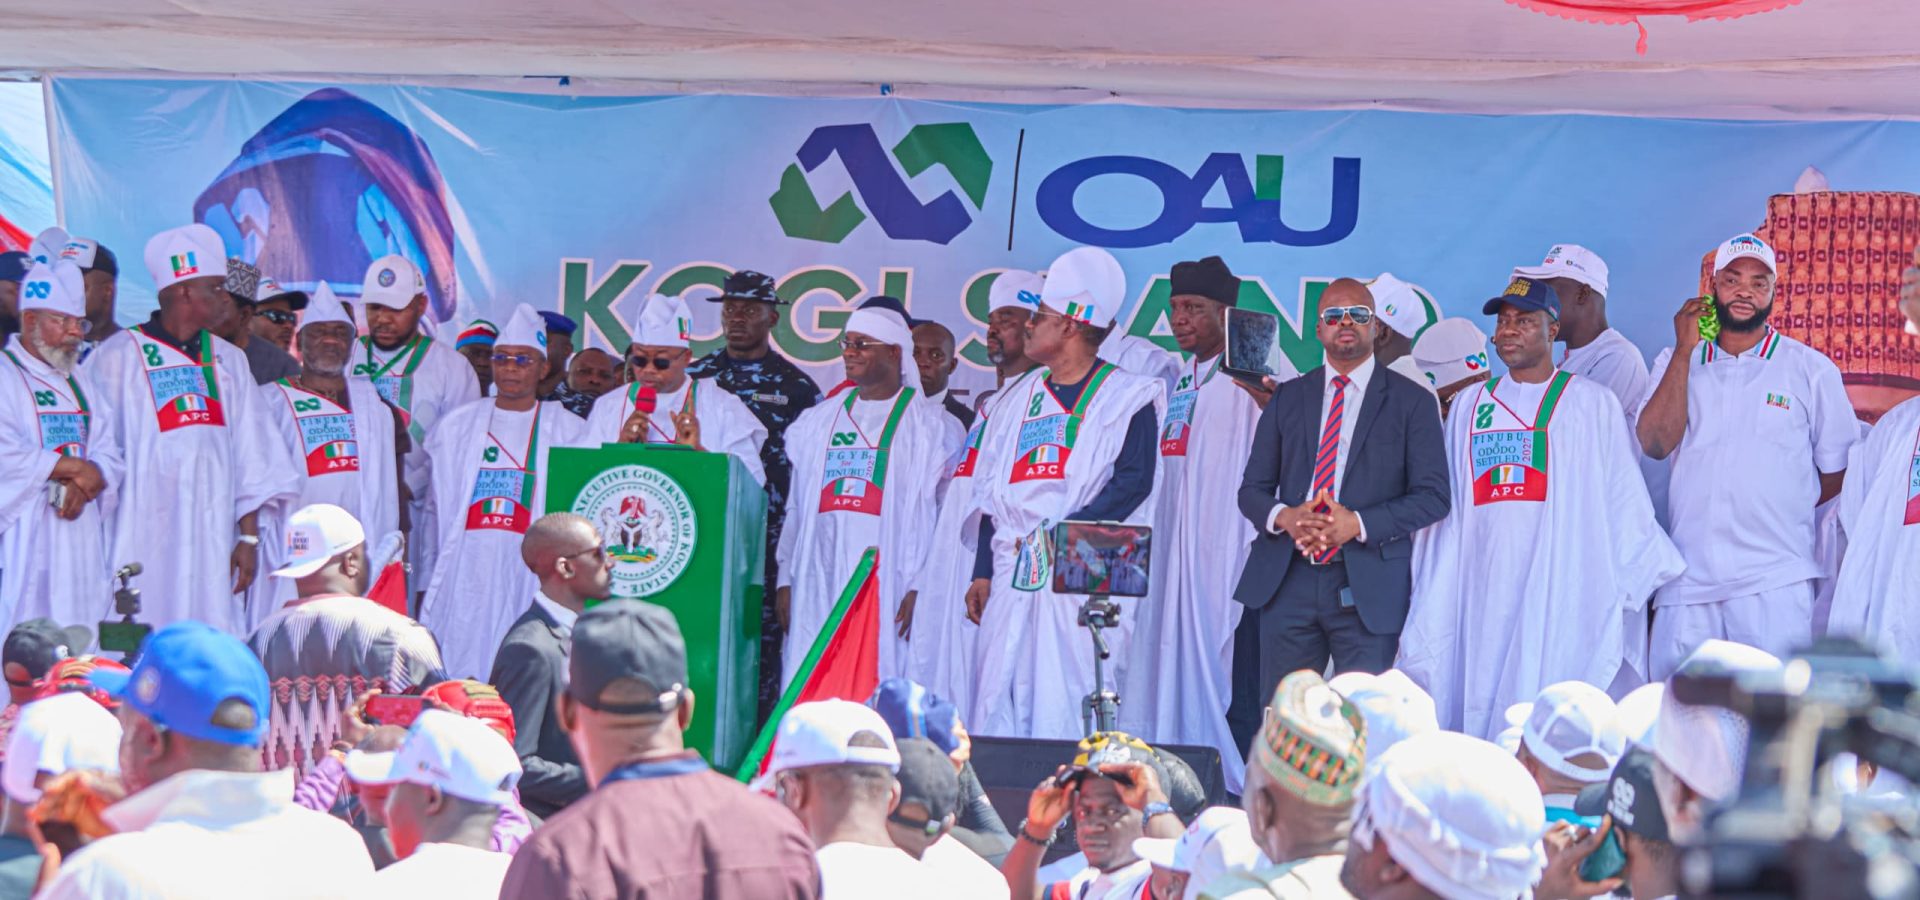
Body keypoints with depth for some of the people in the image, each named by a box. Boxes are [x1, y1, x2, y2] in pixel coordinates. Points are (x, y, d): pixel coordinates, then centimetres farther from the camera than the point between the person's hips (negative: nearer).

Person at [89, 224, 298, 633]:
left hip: (213, 546, 4)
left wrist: (249, 537, 5)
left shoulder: (228, 361, 13)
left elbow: (250, 460, 12)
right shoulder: (119, 358, -1)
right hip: (143, 545, -4)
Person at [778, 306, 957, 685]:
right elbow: (797, 507, 18)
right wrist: (785, 579, 10)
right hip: (817, 589, 5)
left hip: (888, 589, -4)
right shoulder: (818, 422, 19)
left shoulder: (932, 425, 3)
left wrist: (922, 587, -12)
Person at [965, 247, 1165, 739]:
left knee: (1066, 713, -11)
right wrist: (982, 572, 11)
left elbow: (1132, 482, -10)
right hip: (1013, 575, 6)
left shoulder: (1126, 397, 2)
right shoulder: (1021, 399, 20)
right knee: (998, 707, 0)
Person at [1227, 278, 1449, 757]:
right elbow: (1252, 488, 14)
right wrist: (1283, 516, -9)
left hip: (1367, 586, -3)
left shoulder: (1412, 401, 5)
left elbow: (1433, 496, -2)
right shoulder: (1288, 398, 14)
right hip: (1288, 579, 3)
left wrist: (1358, 523, -14)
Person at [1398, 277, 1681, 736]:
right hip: (1485, 591, 4)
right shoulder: (1471, 404, 16)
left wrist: (1643, 577, -1)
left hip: (1563, 591, -3)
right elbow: (1448, 506, 17)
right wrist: (1432, 608, 13)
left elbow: (1624, 501, 5)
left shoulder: (1592, 403, 6)